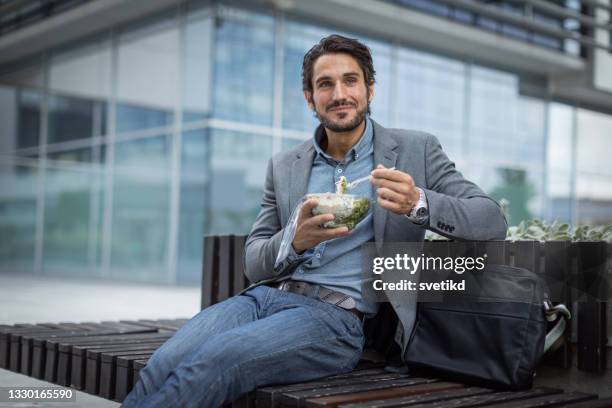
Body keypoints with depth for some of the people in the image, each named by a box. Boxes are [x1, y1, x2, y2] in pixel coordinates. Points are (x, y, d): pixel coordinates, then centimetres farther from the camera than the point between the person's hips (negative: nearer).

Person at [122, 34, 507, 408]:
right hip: (265, 295, 4)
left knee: (207, 365, -29)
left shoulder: (415, 149, 7)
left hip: (337, 314, -3)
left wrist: (418, 203, -21)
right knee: (163, 364, -26)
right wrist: (294, 241, -10)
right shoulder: (284, 166, 16)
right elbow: (253, 262, 14)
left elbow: (493, 220, 0)